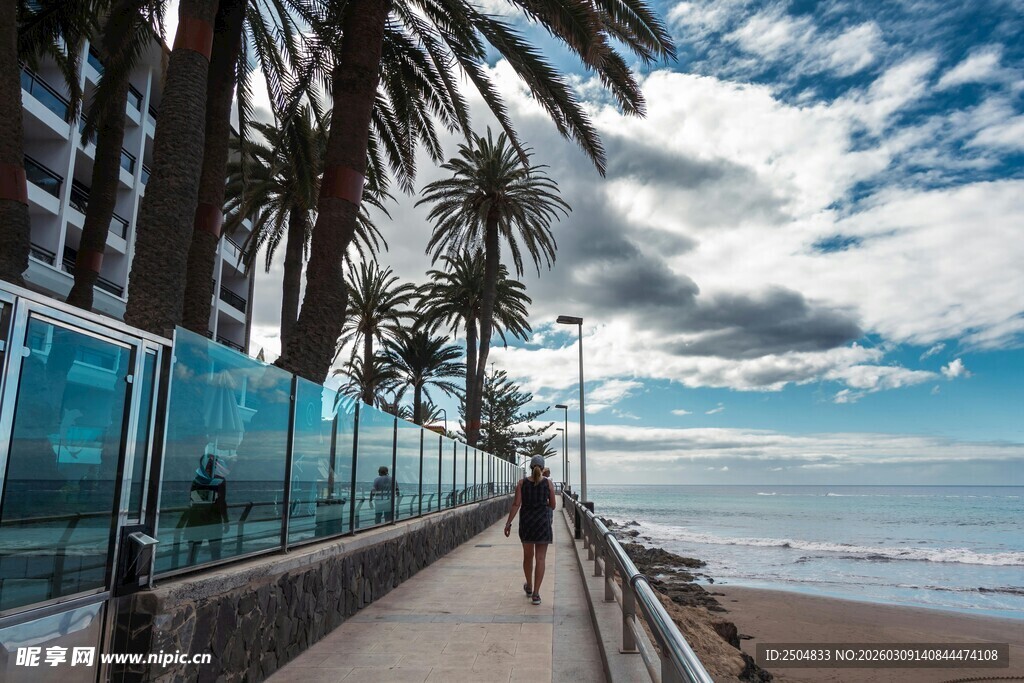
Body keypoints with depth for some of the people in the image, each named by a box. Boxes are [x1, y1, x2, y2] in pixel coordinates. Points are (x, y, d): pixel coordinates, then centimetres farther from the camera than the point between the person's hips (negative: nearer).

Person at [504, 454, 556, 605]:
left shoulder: (522, 482, -2)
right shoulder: (548, 483, -3)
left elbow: (516, 504, -8)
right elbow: (552, 506, 3)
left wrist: (508, 523, -4)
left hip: (526, 521, 2)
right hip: (543, 522, -2)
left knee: (528, 555, 19)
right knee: (540, 558, 2)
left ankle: (529, 587, 37)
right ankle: (536, 594, -4)